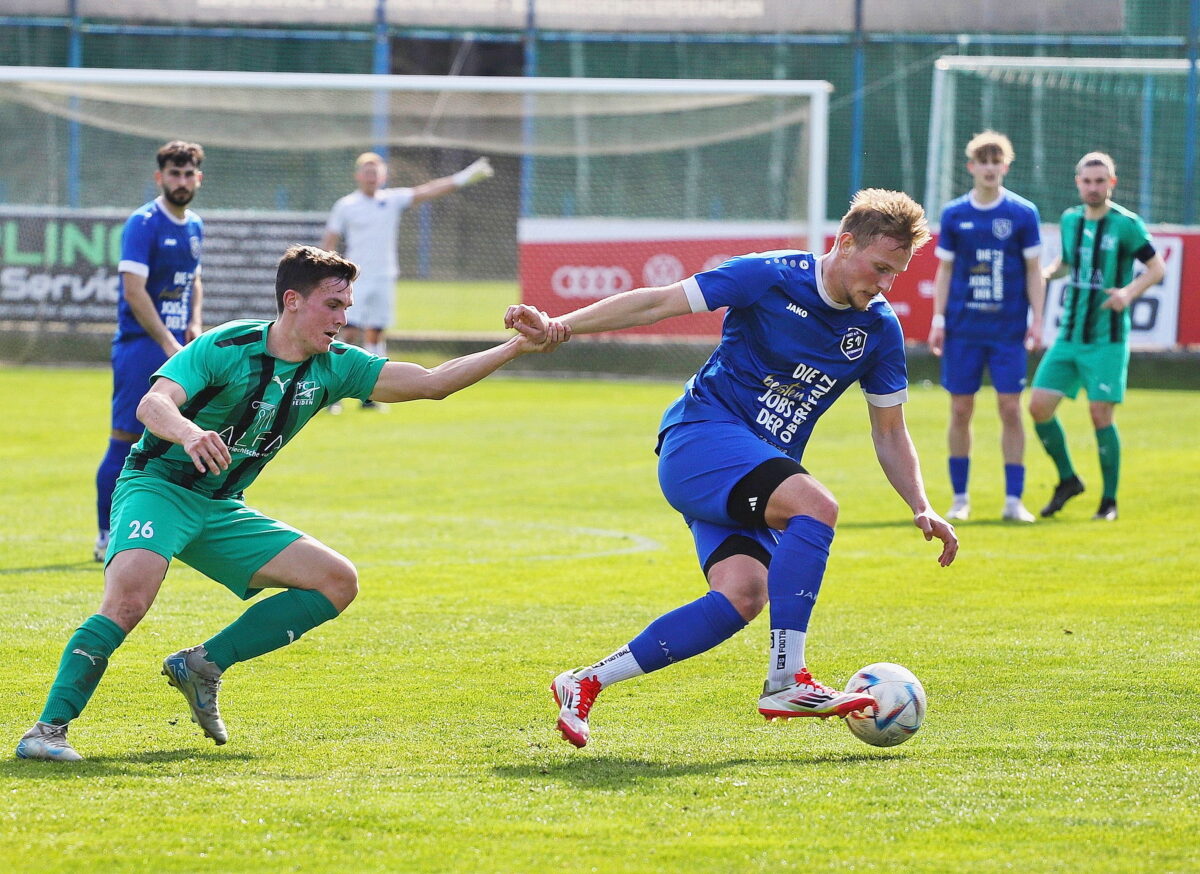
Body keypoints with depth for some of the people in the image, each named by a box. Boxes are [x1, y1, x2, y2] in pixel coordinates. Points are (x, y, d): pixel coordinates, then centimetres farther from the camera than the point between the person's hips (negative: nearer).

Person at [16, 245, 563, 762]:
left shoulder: (333, 367, 0)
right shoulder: (226, 347, -17)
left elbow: (430, 382, -5)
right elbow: (152, 404, -31)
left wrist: (516, 348, -14)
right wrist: (188, 431, -54)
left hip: (222, 512, 7)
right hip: (157, 487, -7)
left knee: (338, 582, -2)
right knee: (129, 598, -33)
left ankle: (202, 665, -1)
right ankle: (50, 727, -26)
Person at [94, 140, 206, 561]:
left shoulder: (194, 226, 14)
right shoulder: (143, 224, -11)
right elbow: (134, 290, -17)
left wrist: (194, 324, 10)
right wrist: (168, 343, -19)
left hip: (177, 348, 8)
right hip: (140, 347, -8)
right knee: (126, 440, -7)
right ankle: (107, 538, -2)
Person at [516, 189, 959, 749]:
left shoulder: (880, 330, 4)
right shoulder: (771, 278, -12)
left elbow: (889, 433, 14)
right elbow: (658, 304, -9)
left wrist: (922, 509, 2)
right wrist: (558, 327, -15)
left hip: (763, 468, 6)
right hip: (701, 435, -6)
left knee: (742, 597, -19)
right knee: (816, 504, -31)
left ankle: (587, 682, -10)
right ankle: (784, 682, -31)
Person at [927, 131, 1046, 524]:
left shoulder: (1023, 214, 1)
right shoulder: (954, 215, 6)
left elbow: (1033, 271, 3)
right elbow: (945, 270, 11)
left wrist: (1036, 320, -4)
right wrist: (938, 319, 4)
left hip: (1009, 331, -2)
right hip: (963, 329, 2)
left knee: (1010, 409, -4)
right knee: (960, 410, 2)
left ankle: (1013, 500, 1)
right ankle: (960, 498, 11)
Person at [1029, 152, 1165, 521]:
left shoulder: (1126, 224, -7)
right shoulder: (1070, 220, 9)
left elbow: (1157, 268, -4)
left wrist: (1129, 292, -21)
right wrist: (1046, 273, 2)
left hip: (1107, 339, -5)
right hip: (1068, 336, 5)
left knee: (1101, 415, -9)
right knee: (1039, 406, -2)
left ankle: (1109, 501, 4)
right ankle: (1068, 480, 17)